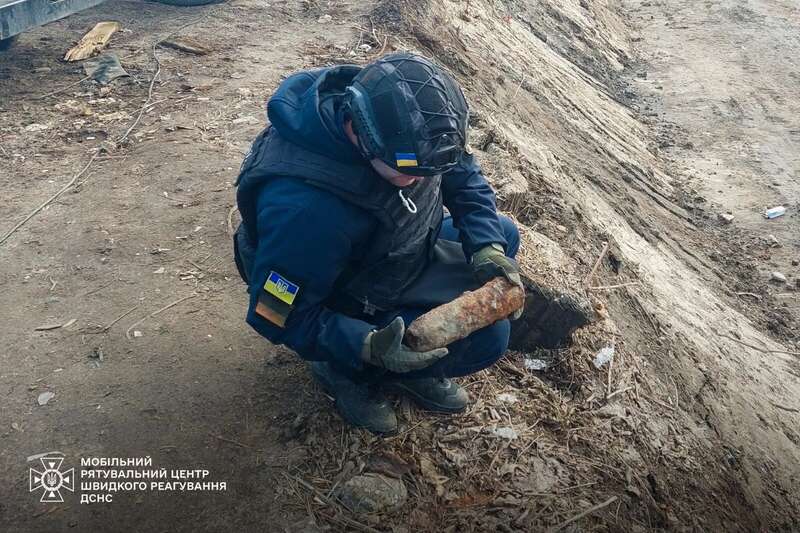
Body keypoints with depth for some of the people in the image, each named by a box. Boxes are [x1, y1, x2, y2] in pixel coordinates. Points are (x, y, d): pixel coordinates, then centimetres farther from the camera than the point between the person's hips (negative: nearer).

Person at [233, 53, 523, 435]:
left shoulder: (399, 119, -22)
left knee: (504, 234, 6)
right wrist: (369, 347, -41)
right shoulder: (302, 205, -42)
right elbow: (277, 315, -30)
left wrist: (487, 247, -21)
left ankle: (415, 364, 11)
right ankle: (348, 373, 2)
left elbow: (463, 175, -6)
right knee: (487, 335, -16)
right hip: (349, 304, -7)